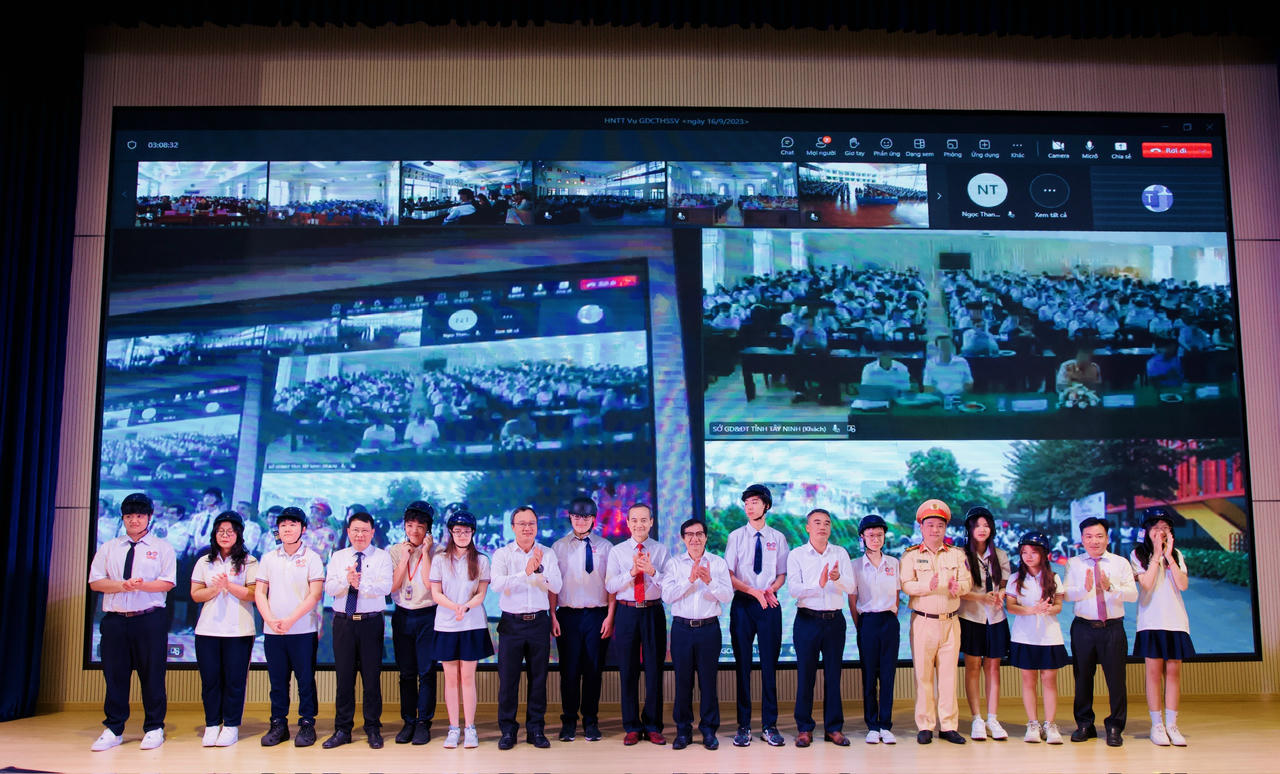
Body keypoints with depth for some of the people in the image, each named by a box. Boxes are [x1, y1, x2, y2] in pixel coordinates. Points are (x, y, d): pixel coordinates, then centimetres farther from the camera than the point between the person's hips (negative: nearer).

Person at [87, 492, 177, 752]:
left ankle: (154, 729, 10)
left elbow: (167, 583, -3)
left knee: (152, 675, 0)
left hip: (150, 620, -3)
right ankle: (113, 730, 17)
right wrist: (122, 586, -11)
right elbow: (95, 582, 5)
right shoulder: (108, 548, 15)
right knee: (114, 675, 6)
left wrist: (141, 585, -18)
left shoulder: (162, 548, 7)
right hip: (114, 620, 3)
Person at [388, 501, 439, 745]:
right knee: (406, 673, 8)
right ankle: (408, 722, 17)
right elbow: (392, 586, -3)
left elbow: (431, 584, -16)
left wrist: (424, 552, -15)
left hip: (428, 615, -3)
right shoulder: (395, 551, 6)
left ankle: (423, 723, 6)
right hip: (402, 615, 3)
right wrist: (405, 558, -9)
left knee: (426, 671, -3)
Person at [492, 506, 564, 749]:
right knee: (508, 677, 2)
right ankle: (507, 730, 14)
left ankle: (536, 729, 18)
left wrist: (540, 568, -20)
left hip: (539, 621, 1)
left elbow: (556, 587, -5)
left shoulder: (547, 554, 6)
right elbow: (497, 584, -15)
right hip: (511, 622, -1)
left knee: (538, 677, 6)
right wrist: (525, 572, -27)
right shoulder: (502, 554, 1)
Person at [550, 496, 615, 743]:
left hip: (597, 615, 0)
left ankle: (591, 721, 16)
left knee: (594, 669, 4)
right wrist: (553, 616, -3)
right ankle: (569, 721, 15)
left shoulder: (605, 547, 6)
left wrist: (610, 616, -4)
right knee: (569, 669, 3)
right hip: (568, 615, 0)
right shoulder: (559, 547, 7)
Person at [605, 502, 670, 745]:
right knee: (628, 670, 5)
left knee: (654, 669, 4)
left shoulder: (661, 550, 4)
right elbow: (610, 586, -4)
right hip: (627, 613, 0)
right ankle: (632, 727, 17)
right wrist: (631, 572, -18)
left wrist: (652, 571, -23)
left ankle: (653, 726, 17)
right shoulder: (617, 551, 6)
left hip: (653, 613, 0)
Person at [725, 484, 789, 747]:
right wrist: (754, 591, -14)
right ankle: (743, 726, 9)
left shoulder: (778, 538, 7)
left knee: (769, 665, 3)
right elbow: (729, 575, -1)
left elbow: (782, 574, 9)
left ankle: (769, 726, 11)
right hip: (742, 605, 0)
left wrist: (771, 589, -12)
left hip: (769, 604, 1)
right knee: (743, 664, 3)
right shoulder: (736, 536, 4)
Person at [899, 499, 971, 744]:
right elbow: (906, 585, -9)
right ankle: (925, 726, 7)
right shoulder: (911, 555, 3)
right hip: (923, 621, -2)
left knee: (949, 673, 4)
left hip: (950, 622, 2)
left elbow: (967, 582, 2)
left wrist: (958, 587, -20)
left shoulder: (957, 554, 11)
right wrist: (928, 586, -26)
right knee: (923, 674, -1)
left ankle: (948, 726, 12)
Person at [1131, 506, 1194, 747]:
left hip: (1175, 621, 3)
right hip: (1151, 621, -3)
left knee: (1173, 672, 2)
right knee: (1154, 672, -2)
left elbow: (1183, 585, -3)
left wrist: (1169, 555, -7)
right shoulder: (1138, 555, 3)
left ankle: (1171, 724, 8)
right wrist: (1157, 555, -9)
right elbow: (1146, 584, -11)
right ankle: (1156, 725, 4)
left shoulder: (1176, 555, 12)